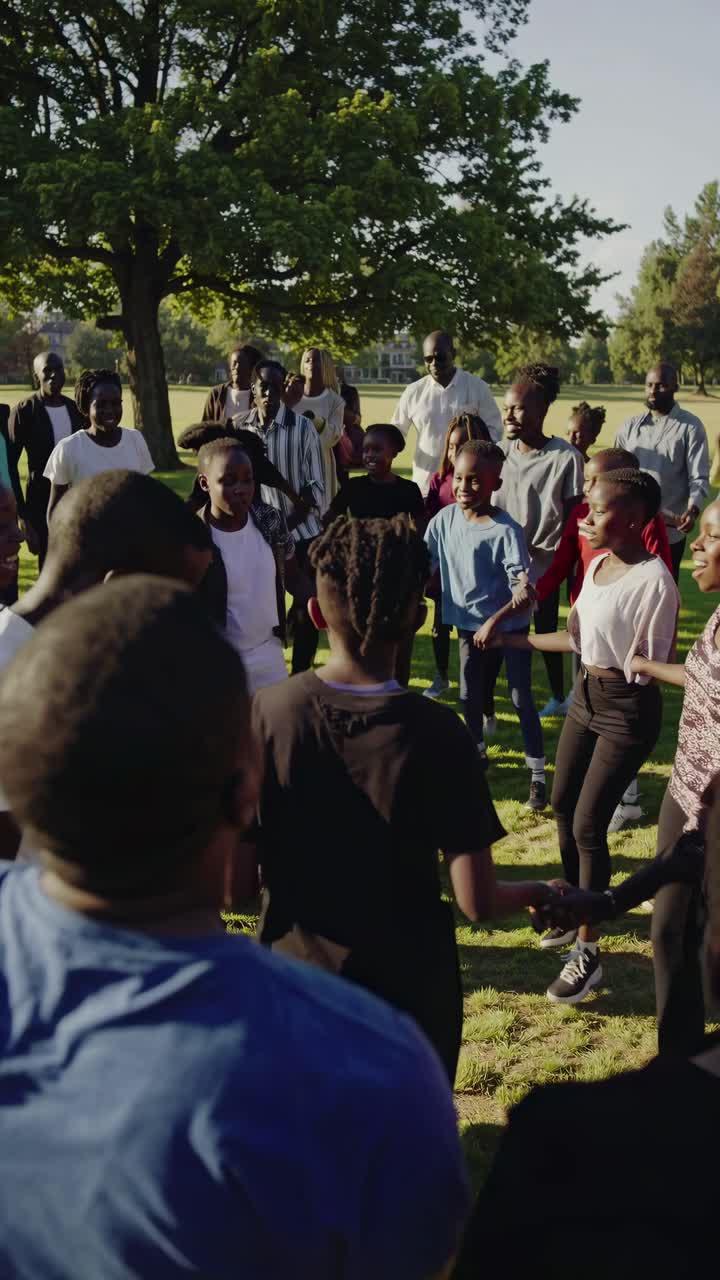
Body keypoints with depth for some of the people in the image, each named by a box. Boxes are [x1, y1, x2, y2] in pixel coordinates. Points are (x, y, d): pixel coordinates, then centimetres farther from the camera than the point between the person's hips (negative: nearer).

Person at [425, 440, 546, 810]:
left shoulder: (506, 530, -24)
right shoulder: (444, 519, -8)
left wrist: (494, 622, -36)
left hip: (510, 623, -5)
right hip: (468, 621, 5)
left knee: (521, 698, 0)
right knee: (469, 693, 17)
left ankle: (537, 775, 8)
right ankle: (477, 753, 40)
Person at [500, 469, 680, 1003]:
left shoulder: (654, 581, -24)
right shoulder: (597, 564, 1)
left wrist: (632, 662, -36)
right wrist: (513, 639, 15)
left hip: (628, 709, -8)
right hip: (587, 695, 9)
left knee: (588, 825, -6)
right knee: (563, 805, 18)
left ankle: (588, 953, 7)